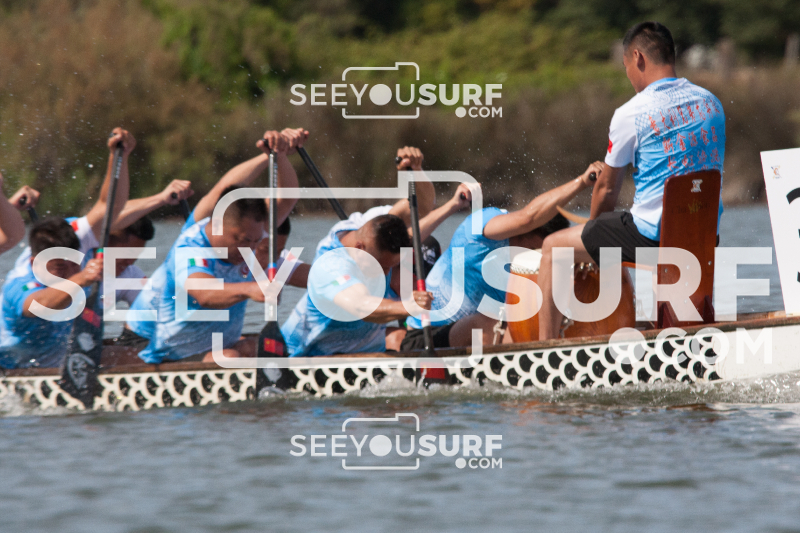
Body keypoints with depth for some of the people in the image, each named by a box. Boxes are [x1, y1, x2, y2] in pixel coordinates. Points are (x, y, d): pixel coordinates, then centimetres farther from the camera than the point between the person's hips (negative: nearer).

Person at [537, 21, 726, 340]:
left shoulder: (631, 114, -10)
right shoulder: (712, 104, 8)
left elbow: (606, 190, 0)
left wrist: (593, 229, 21)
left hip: (653, 236, -7)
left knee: (554, 248, 9)